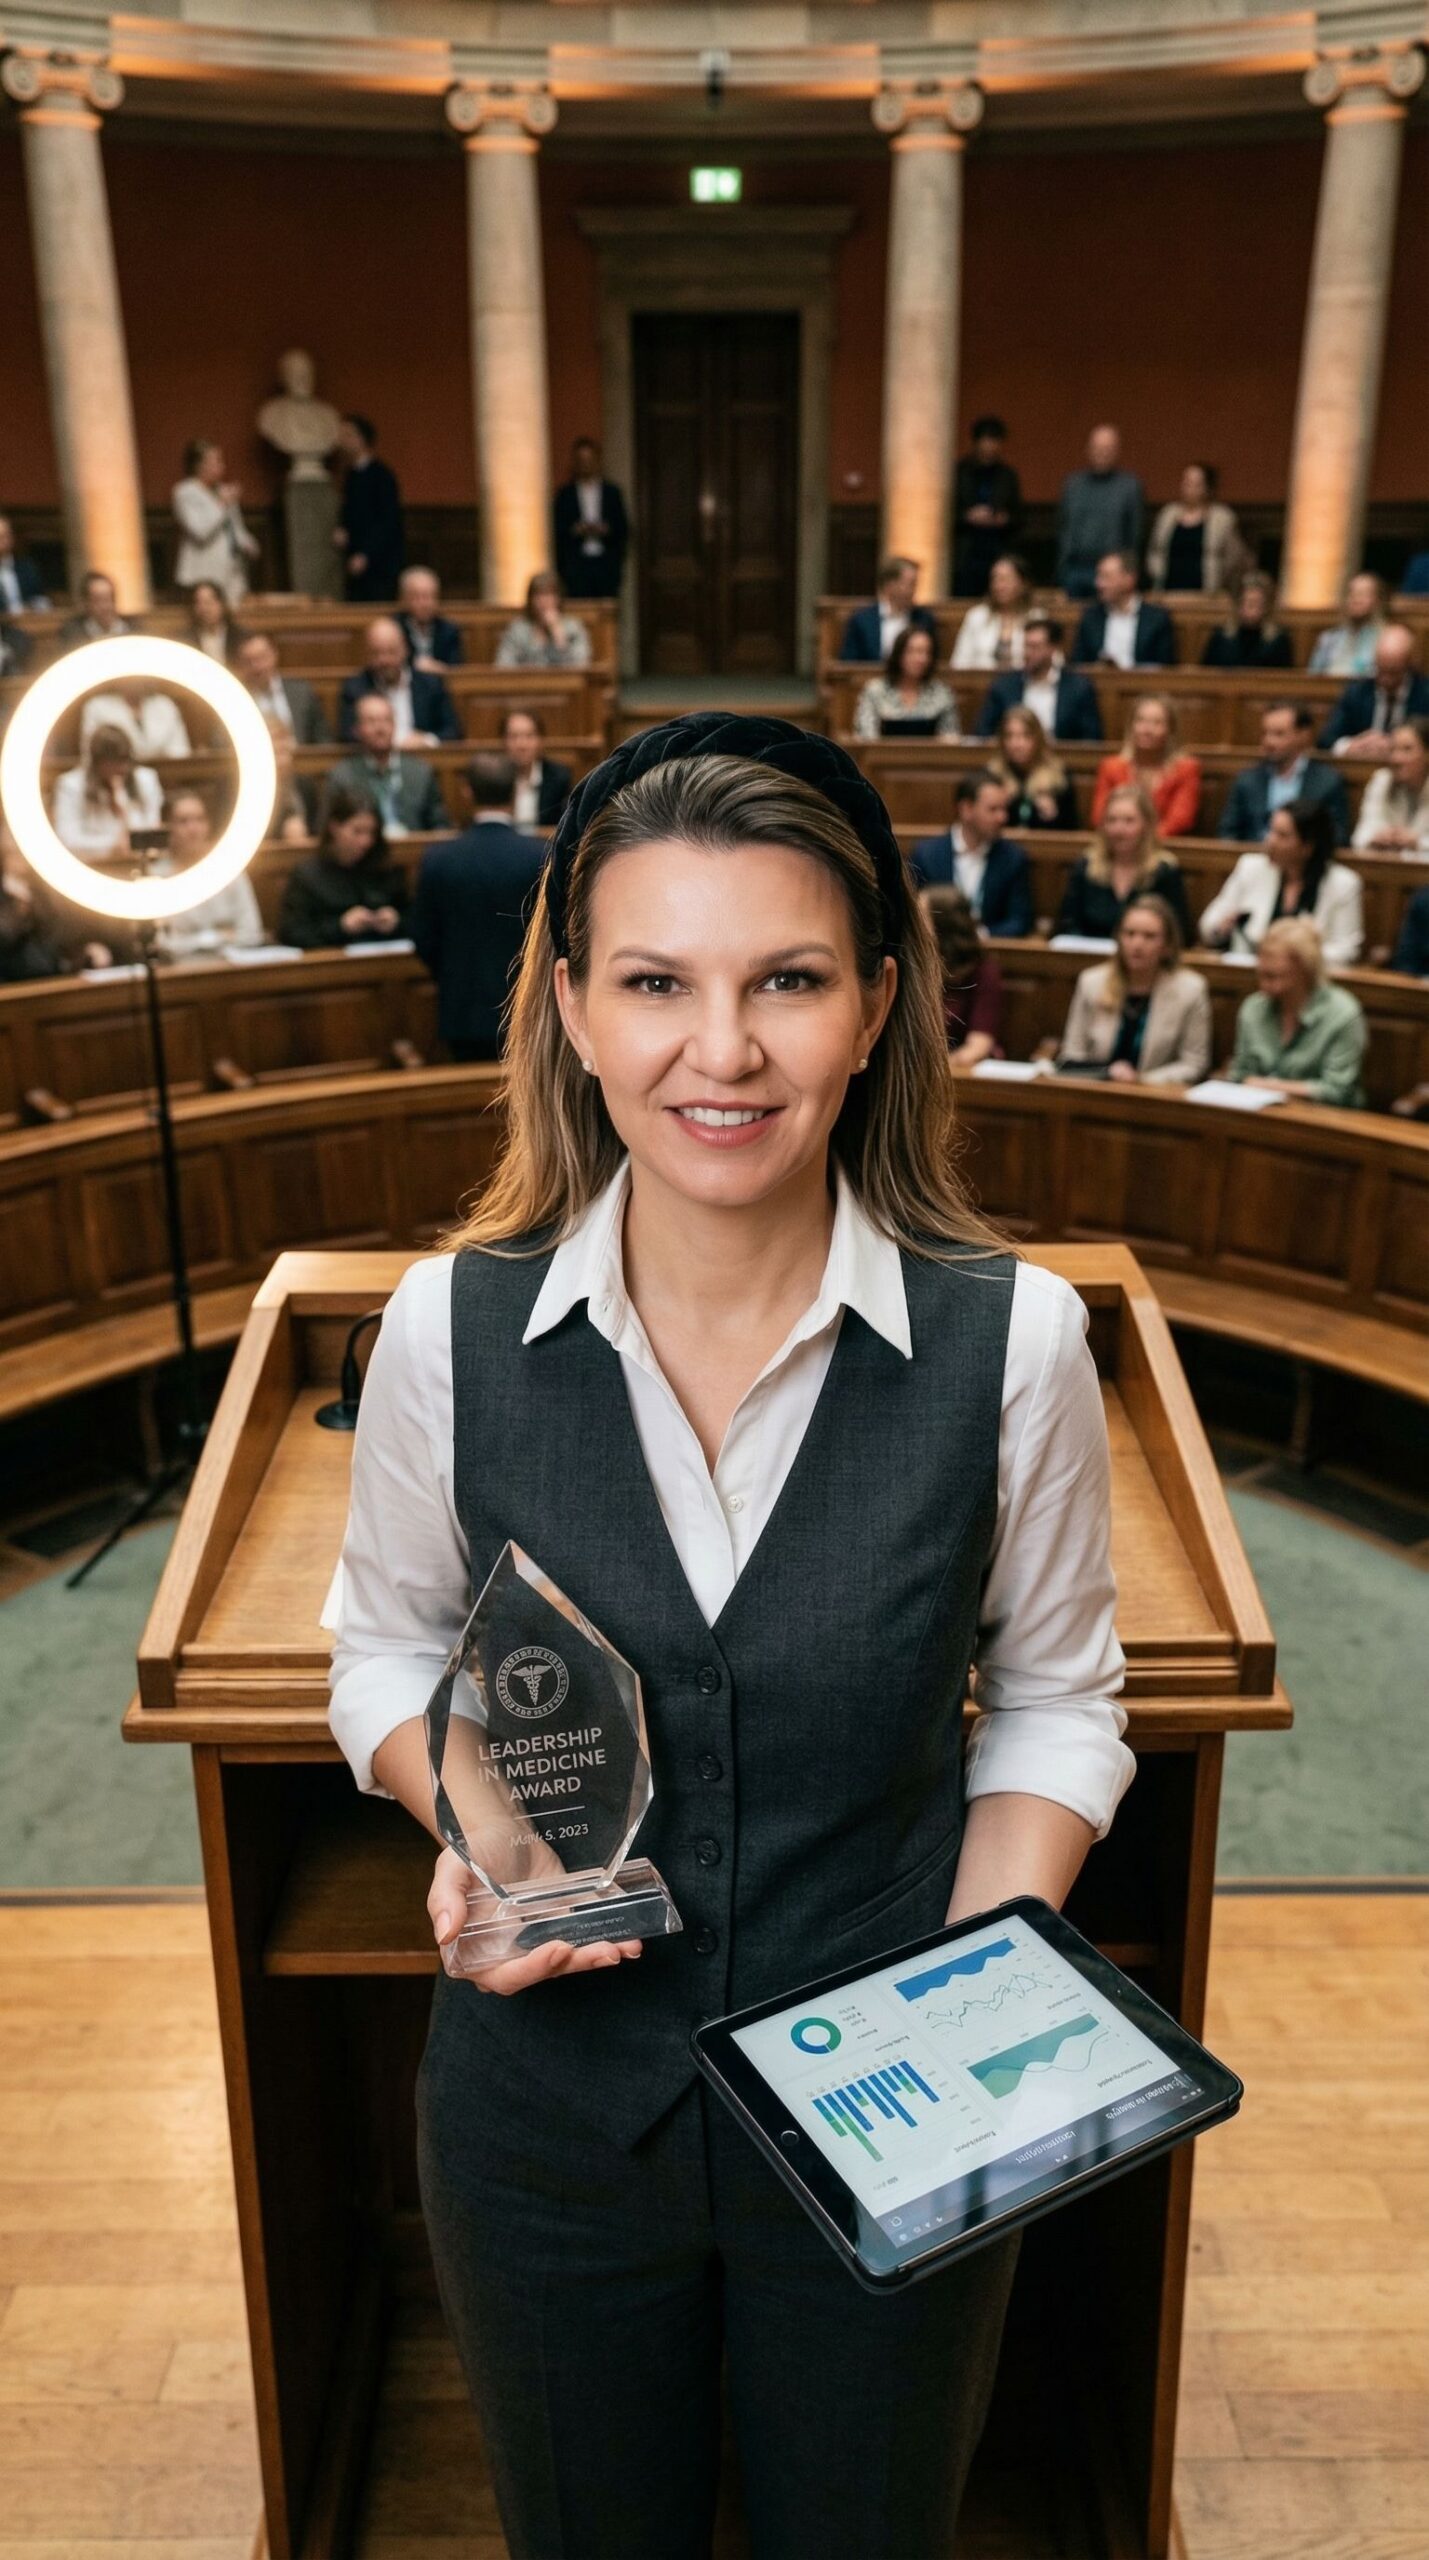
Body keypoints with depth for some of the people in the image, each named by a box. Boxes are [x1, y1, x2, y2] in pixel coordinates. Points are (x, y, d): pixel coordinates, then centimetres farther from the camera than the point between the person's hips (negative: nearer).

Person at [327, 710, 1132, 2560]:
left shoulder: (1012, 1338, -17)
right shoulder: (451, 1330, -15)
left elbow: (1053, 1696, -3)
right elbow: (387, 1645, 1)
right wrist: (467, 1821, -18)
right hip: (548, 2109, 1)